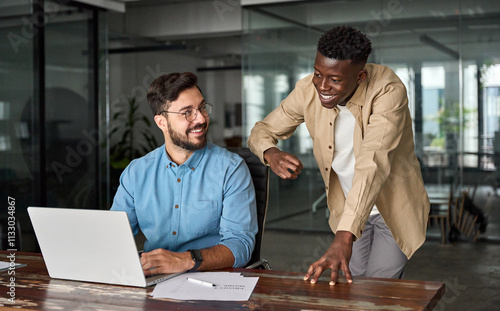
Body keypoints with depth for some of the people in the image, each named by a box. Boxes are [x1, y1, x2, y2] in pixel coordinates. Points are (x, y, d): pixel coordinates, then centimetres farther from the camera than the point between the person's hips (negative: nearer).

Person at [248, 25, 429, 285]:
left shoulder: (388, 91, -30)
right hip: (346, 206, 5)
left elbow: (373, 166, -41)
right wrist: (271, 153, -31)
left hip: (394, 207, -4)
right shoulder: (308, 91, -16)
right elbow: (262, 130, -5)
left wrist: (344, 237, -50)